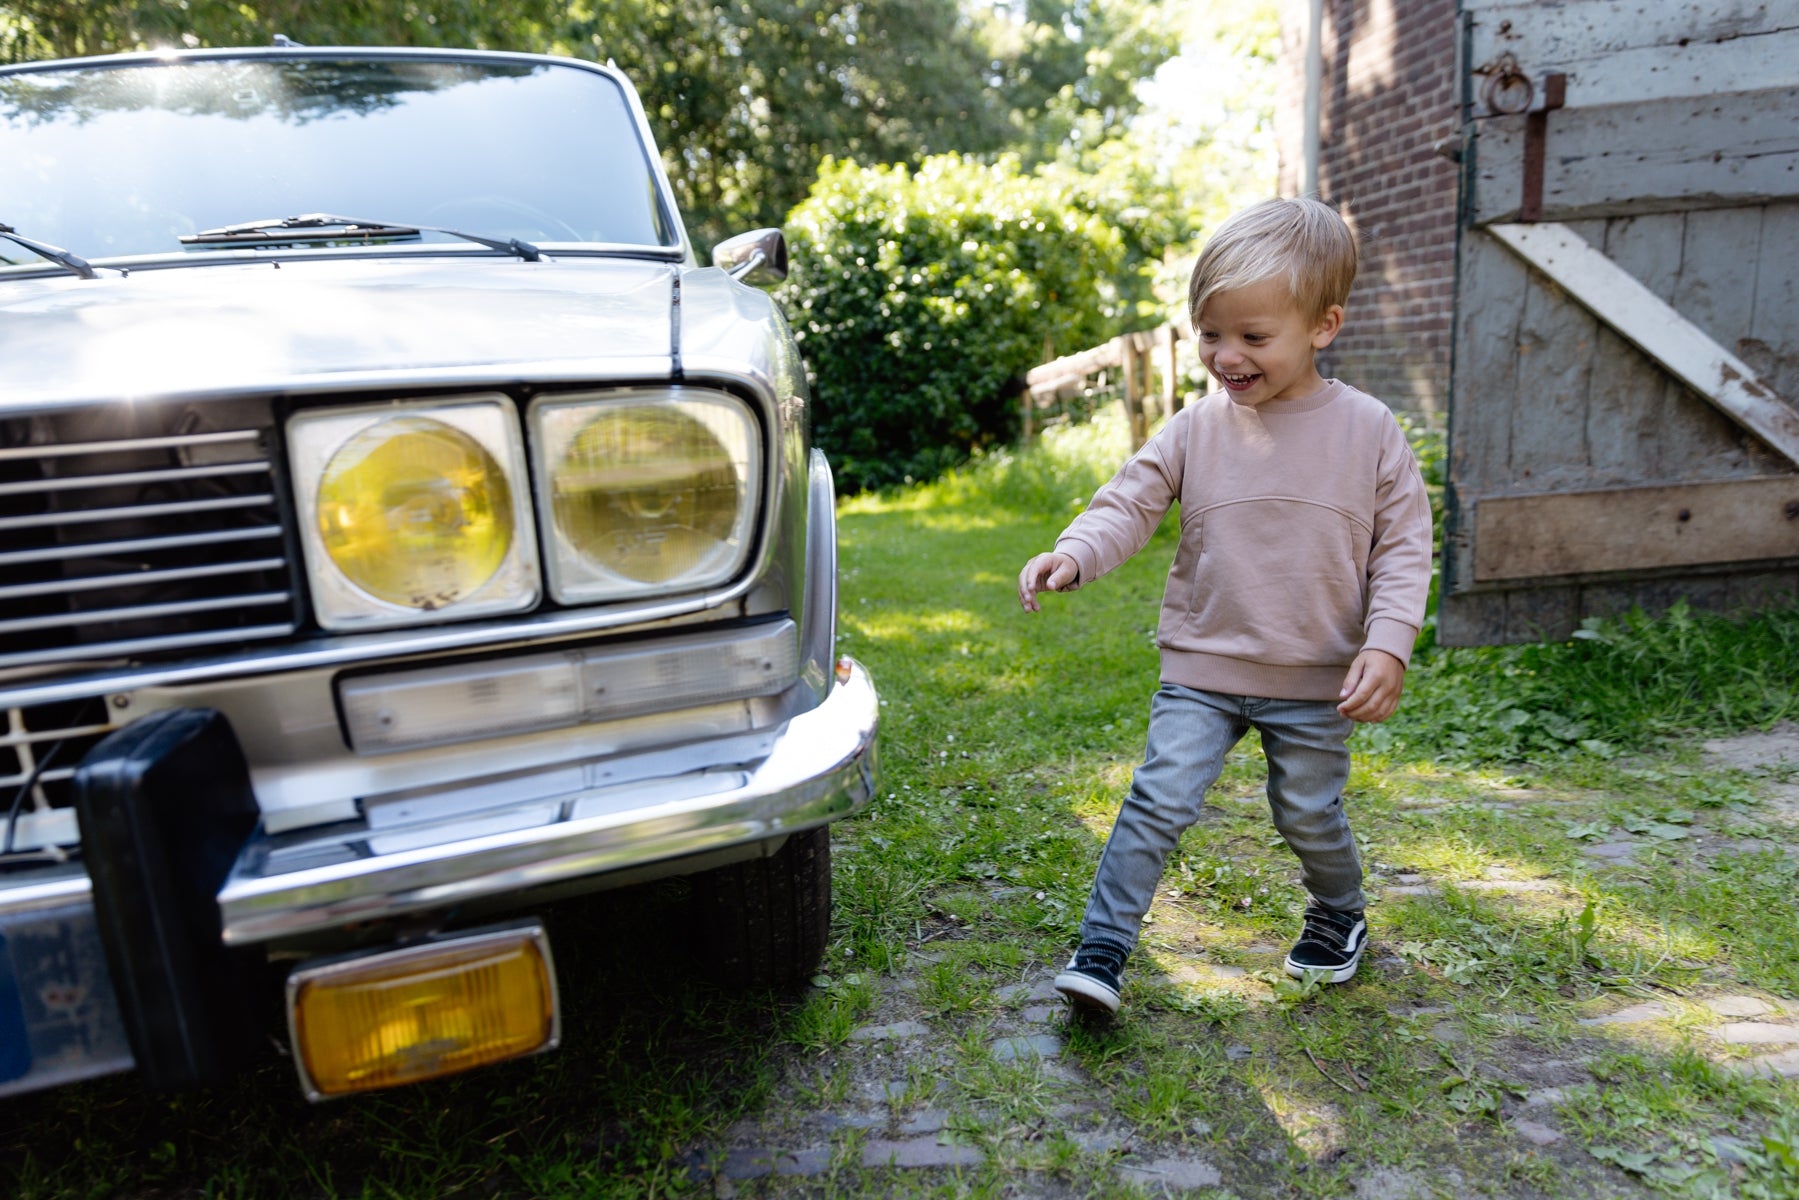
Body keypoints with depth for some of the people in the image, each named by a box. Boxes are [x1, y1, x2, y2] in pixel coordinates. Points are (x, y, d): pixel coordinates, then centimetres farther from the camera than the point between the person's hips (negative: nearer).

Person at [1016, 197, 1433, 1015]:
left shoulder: (1367, 431, -5)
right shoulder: (1196, 431, -3)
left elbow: (1403, 545, -2)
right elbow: (1130, 502, -6)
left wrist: (1388, 642, -13)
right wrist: (1074, 554, -25)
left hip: (1316, 682, 0)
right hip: (1202, 671, 0)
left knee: (1310, 816, 14)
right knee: (1158, 800, -7)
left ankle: (1339, 917, 45)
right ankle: (1101, 952, 3)